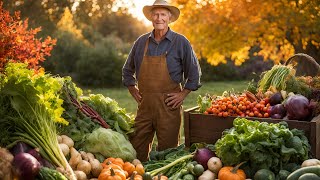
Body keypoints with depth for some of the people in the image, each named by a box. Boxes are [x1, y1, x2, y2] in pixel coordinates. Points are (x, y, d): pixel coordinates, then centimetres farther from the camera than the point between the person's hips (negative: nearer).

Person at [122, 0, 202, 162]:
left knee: (167, 150, 4)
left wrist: (183, 94, -3)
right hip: (144, 104, 3)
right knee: (137, 148, 7)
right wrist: (133, 91, 11)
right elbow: (127, 70, 20)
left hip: (168, 105, -3)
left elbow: (194, 73, 4)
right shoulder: (141, 42, 8)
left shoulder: (180, 42, -1)